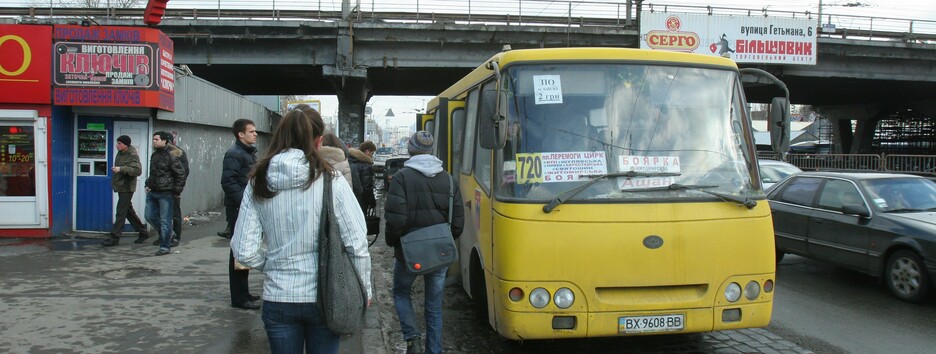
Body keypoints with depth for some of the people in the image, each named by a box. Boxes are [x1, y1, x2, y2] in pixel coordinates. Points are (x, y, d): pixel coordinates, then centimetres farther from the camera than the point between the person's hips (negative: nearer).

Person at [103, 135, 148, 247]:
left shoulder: (132, 155, -16)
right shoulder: (120, 153, 12)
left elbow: (138, 170, -27)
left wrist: (121, 169, -29)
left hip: (126, 188, -10)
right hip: (120, 186, 10)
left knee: (121, 213, -7)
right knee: (128, 211, 15)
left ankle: (114, 238, -4)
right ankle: (143, 232, 24)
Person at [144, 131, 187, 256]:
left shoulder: (171, 155, -13)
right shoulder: (154, 155, 13)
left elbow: (181, 173, -13)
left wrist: (177, 191, -12)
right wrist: (148, 185, 15)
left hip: (165, 193, -8)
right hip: (152, 192, 8)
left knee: (165, 220, -2)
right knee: (150, 216, 12)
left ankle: (164, 247, 6)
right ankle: (167, 233, 33)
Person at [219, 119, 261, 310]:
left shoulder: (250, 152, 18)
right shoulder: (234, 154, -13)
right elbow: (228, 182, -21)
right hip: (239, 209, -10)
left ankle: (243, 292, 27)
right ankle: (239, 297, 1)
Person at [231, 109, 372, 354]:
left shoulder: (258, 184, -4)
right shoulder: (331, 182, -12)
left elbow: (244, 252, -6)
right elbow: (357, 246, -11)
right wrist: (365, 290, 3)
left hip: (278, 300, 2)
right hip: (324, 298, -2)